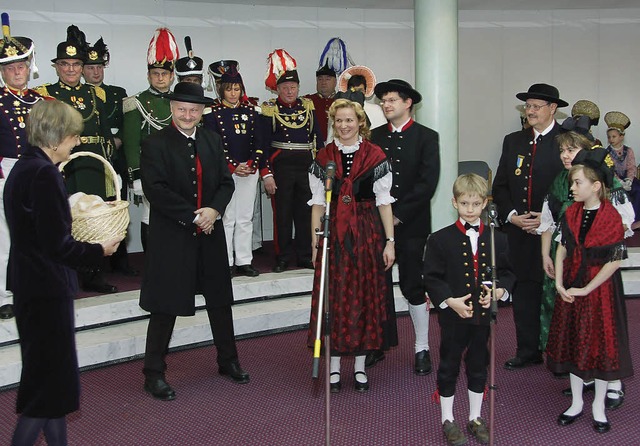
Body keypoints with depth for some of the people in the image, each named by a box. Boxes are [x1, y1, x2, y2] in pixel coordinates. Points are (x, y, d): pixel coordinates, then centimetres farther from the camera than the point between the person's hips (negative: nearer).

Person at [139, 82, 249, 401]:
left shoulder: (212, 140, 9)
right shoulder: (155, 144, -8)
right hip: (171, 238, -5)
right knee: (166, 308, 1)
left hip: (210, 236, 6)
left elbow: (226, 182, 7)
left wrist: (214, 210, -12)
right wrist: (193, 217, -18)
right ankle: (154, 375, 14)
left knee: (220, 301, 16)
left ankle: (228, 361, 34)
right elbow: (155, 189, -16)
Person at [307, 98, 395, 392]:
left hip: (367, 233, -1)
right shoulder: (323, 158, 5)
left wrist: (389, 241, -4)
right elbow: (318, 203, 5)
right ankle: (334, 367, 15)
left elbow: (384, 201, 0)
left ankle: (360, 366, 18)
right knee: (333, 298, 3)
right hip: (333, 233, 1)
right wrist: (316, 242, 0)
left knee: (365, 297, 5)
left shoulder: (375, 156, 0)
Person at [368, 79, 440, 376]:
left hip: (411, 224, -3)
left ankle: (422, 348, 14)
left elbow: (428, 183, -9)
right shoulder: (374, 137, 10)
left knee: (412, 285, 1)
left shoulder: (426, 137, 0)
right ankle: (380, 343, 18)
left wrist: (399, 215, -13)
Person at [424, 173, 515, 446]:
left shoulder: (497, 240, 3)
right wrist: (450, 301, -18)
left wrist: (499, 291, -9)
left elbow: (507, 273, 10)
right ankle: (448, 420, 24)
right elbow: (432, 278, -8)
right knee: (449, 368, 9)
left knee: (479, 367, 15)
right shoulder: (440, 240, -7)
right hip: (453, 316, -3)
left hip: (484, 315, 3)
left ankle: (475, 419, 31)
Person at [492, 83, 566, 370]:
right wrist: (511, 215, -4)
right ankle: (528, 351, 19)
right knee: (524, 292, 8)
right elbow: (500, 185, 12)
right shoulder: (513, 141, 12)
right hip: (520, 232, 4)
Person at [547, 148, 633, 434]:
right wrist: (559, 284, -7)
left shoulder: (612, 218, -16)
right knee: (573, 342, 13)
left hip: (599, 289, -5)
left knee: (601, 344, 6)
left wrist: (586, 289, -16)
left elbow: (614, 261, -17)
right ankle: (576, 402, 29)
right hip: (570, 288, 5)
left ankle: (598, 405, 24)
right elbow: (562, 249, 4)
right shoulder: (571, 213, 1)